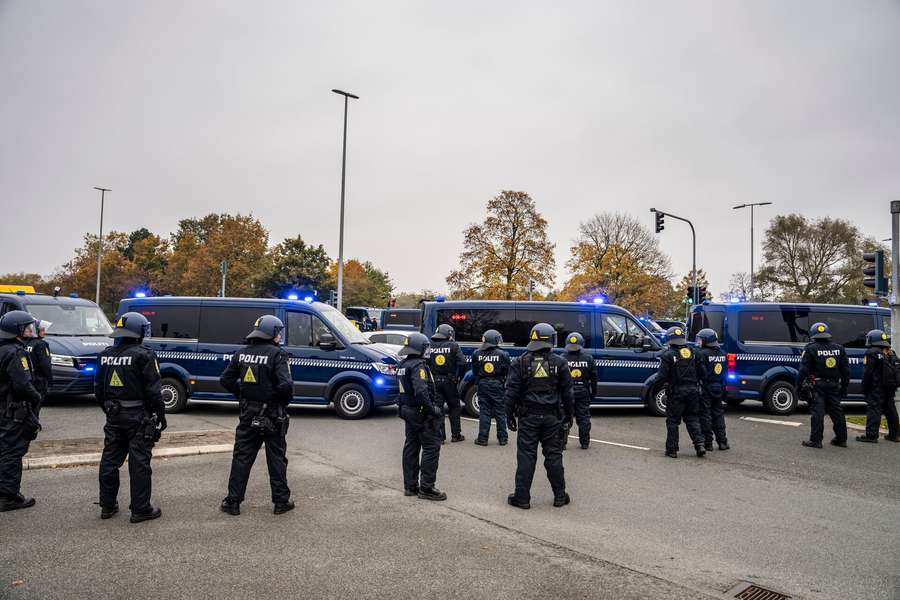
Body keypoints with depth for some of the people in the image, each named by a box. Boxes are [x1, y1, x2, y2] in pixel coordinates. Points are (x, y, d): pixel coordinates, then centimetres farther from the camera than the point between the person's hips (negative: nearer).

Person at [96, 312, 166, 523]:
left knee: (110, 460, 15)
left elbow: (98, 389, 14)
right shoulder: (144, 355, -15)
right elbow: (153, 391, -15)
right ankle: (140, 509, 6)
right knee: (139, 463, 0)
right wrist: (161, 416, -6)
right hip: (138, 417, -6)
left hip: (114, 417, 7)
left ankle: (107, 506, 25)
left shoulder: (105, 355, 7)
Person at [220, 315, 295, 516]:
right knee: (277, 459, 8)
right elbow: (286, 385, -25)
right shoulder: (277, 354, -16)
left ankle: (233, 501, 17)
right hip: (272, 416, -4)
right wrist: (285, 401, -7)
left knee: (241, 457, 13)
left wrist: (242, 395, 14)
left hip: (248, 414, 4)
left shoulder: (241, 353, 2)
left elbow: (225, 380, 6)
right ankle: (281, 501, 16)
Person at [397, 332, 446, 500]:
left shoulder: (403, 364, 12)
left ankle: (410, 486, 21)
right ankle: (426, 488, -2)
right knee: (431, 447, -4)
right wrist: (433, 409, -23)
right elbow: (421, 391, -30)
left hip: (408, 410, 10)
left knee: (411, 447, 14)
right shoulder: (418, 365, -19)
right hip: (422, 412, -10)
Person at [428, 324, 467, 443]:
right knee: (454, 408, 12)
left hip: (434, 382, 2)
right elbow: (462, 362, -15)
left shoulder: (430, 346, 1)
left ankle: (439, 436, 6)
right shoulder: (453, 346, -6)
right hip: (449, 381, -2)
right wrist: (459, 377, -3)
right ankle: (456, 435, 17)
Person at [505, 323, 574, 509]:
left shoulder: (521, 362, -3)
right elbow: (567, 392, 4)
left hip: (528, 416, -1)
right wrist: (569, 415, 14)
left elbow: (511, 391, -4)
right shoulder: (559, 363, 0)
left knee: (526, 456, 3)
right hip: (552, 417, 1)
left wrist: (510, 415, 4)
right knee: (553, 455, 11)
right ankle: (560, 496, 19)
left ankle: (522, 497, 8)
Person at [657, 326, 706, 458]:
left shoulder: (668, 355, -13)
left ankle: (672, 449, 9)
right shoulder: (692, 353, 5)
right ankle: (699, 444, 5)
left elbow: (662, 376, -14)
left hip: (676, 392, -5)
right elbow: (699, 374, 8)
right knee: (692, 419, 16)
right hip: (692, 391, 5)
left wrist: (667, 382, 7)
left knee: (673, 421, 5)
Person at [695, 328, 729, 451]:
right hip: (719, 389, 6)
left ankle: (708, 443, 5)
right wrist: (723, 387, 16)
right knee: (718, 415, 15)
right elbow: (724, 372, 12)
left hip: (705, 390, -6)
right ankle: (722, 442, 18)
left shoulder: (702, 353, -15)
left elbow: (700, 371, -19)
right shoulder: (722, 353, 7)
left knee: (705, 416, 2)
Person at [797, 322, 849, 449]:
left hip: (817, 385, -5)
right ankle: (841, 439, 23)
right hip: (834, 385, 5)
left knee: (817, 412, -4)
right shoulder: (839, 348, 9)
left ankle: (816, 440, -3)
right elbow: (845, 370, 13)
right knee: (837, 411, 14)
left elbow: (804, 369, -11)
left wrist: (799, 383, -5)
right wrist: (844, 386, 19)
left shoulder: (811, 349, -8)